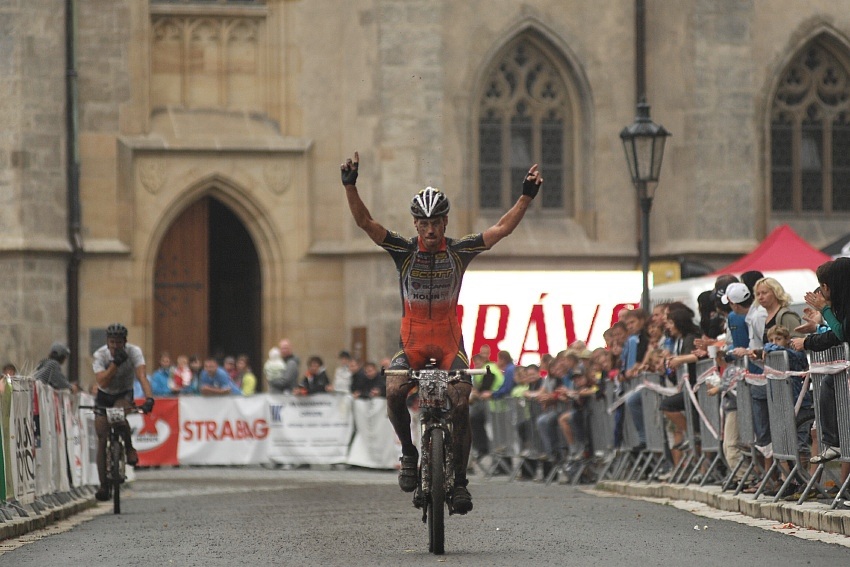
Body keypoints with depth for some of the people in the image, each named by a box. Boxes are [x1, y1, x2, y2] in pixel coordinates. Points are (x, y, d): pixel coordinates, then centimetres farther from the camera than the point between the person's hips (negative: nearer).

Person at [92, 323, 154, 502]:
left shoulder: (134, 352, -20)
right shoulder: (100, 355, -19)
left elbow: (142, 376, -31)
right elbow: (102, 382, -30)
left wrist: (149, 398, -46)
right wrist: (116, 363, -39)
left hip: (124, 395, -1)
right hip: (104, 396, 1)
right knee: (102, 439, -9)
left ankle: (129, 448, -8)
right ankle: (104, 485, -5)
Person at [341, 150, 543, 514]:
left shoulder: (459, 251, -1)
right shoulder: (404, 251, -3)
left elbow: (502, 228, -5)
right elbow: (364, 221, -12)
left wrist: (527, 196, -16)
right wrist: (350, 186, -26)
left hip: (450, 343, 0)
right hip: (412, 343, 0)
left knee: (460, 403, -18)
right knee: (394, 392, -27)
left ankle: (459, 480, -6)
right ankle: (409, 453, -4)